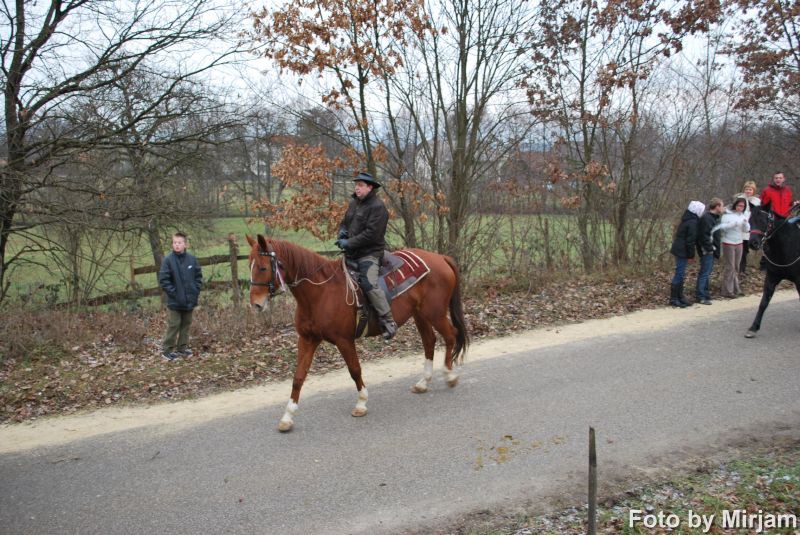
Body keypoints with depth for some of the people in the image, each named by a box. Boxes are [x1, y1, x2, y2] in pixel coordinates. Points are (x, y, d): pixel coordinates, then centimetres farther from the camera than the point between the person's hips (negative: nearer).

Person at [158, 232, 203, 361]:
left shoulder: (192, 259, -1)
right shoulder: (168, 260, -11)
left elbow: (198, 276, 10)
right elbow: (163, 280, -10)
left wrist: (196, 290, 0)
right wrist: (173, 292, -13)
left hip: (189, 300, 4)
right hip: (175, 301, -4)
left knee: (186, 324, 13)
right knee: (173, 325, 0)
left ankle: (182, 347, 26)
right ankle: (166, 349, 11)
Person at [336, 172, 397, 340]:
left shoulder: (377, 207, -13)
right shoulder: (354, 203, 14)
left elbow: (371, 233, -21)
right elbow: (345, 222, 26)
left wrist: (349, 243, -20)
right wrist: (342, 231, 2)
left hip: (369, 253, -9)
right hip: (352, 253, 9)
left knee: (369, 284, -27)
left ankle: (388, 322, -23)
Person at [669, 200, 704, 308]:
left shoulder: (686, 220, 12)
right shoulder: (692, 223, -17)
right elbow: (690, 241, -18)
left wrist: (690, 254, 20)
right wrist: (691, 255, -9)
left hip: (678, 249, 10)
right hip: (682, 251, -10)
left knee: (680, 274, 15)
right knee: (679, 274, -5)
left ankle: (679, 297, 22)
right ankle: (673, 299, 0)